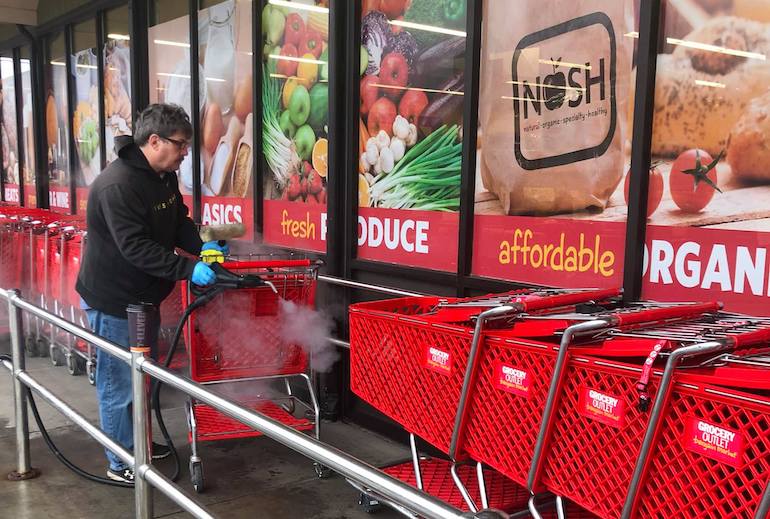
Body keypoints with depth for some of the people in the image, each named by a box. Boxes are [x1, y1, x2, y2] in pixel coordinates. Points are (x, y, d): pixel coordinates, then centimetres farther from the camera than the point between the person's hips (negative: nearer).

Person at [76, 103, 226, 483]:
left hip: (141, 295, 10)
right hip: (112, 299, -10)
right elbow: (136, 247, -31)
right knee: (118, 382, 2)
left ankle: (137, 442, 38)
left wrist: (201, 246, -7)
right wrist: (188, 269, -33)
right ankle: (121, 464, 17)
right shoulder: (117, 185, -26)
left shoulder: (165, 176, 4)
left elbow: (178, 222, 12)